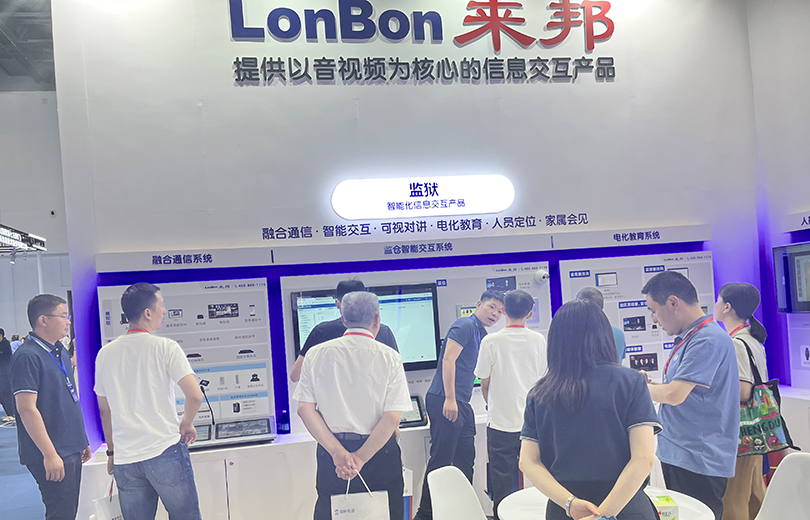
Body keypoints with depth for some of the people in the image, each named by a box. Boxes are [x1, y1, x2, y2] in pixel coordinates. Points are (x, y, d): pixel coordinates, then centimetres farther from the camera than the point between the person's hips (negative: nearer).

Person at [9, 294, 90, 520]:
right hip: (52, 454, -9)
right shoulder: (28, 356, -16)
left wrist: (82, 440, 19)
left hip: (71, 449, 9)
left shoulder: (60, 352, 11)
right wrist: (50, 454, -22)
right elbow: (26, 409, -21)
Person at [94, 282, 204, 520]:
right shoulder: (165, 347, -8)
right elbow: (195, 395, -16)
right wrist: (186, 425, 3)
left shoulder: (105, 354, 6)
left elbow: (104, 411, 14)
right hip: (165, 451, -4)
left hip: (124, 458, 5)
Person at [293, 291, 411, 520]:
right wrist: (361, 458, -11)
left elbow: (305, 408, -5)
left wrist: (338, 453, -9)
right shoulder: (389, 357, -5)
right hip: (381, 453, -2)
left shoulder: (316, 355, 0)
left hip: (331, 453, 2)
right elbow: (392, 417, -12)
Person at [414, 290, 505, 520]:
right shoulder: (465, 325, -10)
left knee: (466, 458, 13)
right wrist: (450, 398, -24)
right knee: (441, 458, -5)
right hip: (445, 400, -10)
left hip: (461, 404, 10)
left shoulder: (482, 334, 19)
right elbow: (448, 359, -19)